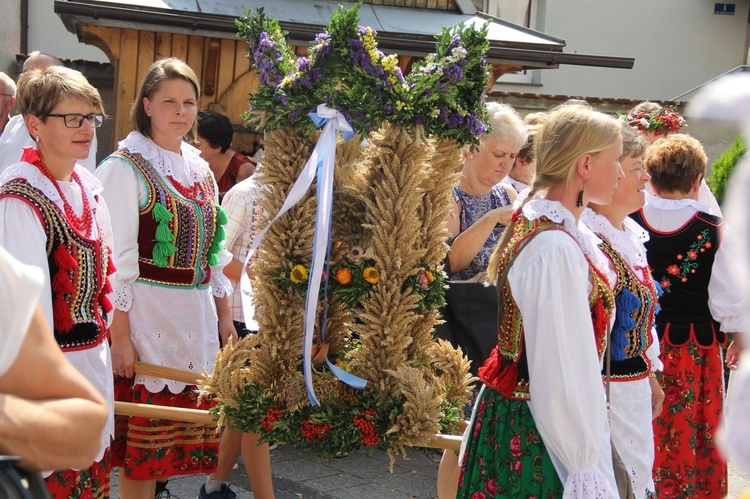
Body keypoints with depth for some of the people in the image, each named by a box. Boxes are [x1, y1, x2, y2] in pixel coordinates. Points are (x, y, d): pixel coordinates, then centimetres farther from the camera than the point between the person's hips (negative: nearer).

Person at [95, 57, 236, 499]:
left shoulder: (201, 169, 13)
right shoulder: (126, 168, -8)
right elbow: (115, 258, -12)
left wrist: (225, 314, 15)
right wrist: (119, 335, -16)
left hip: (197, 320, 6)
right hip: (147, 318, -6)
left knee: (181, 437, 11)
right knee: (141, 445, 0)